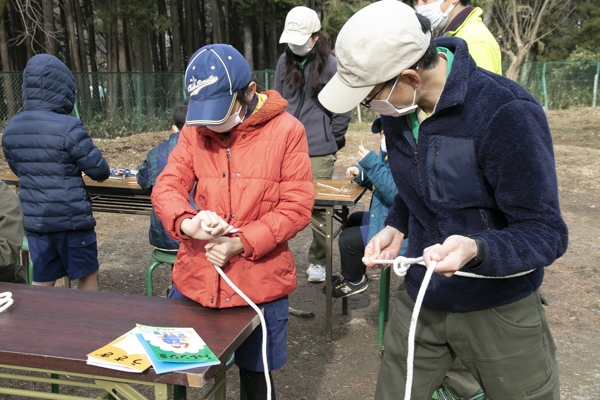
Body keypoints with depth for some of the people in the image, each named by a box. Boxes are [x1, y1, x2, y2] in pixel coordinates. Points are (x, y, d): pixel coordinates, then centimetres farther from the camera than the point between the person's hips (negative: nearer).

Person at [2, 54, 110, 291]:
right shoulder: (68, 127, -18)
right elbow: (100, 170, -12)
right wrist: (101, 173, 10)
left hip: (33, 219, 6)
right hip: (70, 218, -6)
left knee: (42, 281, 15)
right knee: (87, 275, 10)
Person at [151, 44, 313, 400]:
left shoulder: (287, 130, -9)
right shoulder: (194, 129, 1)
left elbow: (297, 207, -10)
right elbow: (166, 187, -3)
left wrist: (241, 243, -20)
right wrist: (187, 223, -25)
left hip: (259, 282, -2)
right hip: (195, 277, 3)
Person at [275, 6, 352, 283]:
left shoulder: (330, 64, -5)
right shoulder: (284, 61, 8)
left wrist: (333, 139, 3)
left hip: (319, 150, -3)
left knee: (319, 207, 6)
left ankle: (318, 262, 20)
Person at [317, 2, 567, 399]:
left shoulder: (507, 113, -25)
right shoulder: (398, 110, -5)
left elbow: (546, 233, -21)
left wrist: (475, 249, -38)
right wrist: (397, 227, -4)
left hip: (498, 310, -5)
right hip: (419, 300, 5)